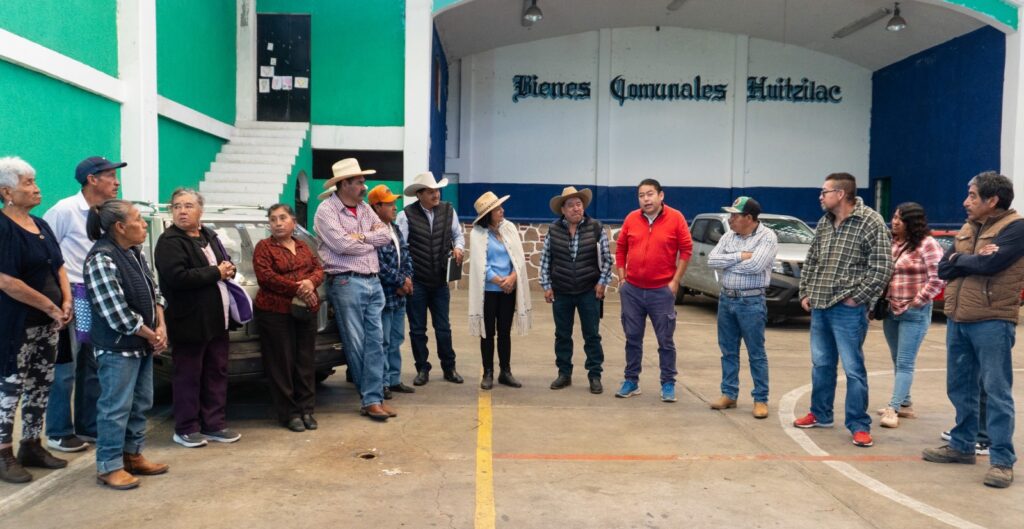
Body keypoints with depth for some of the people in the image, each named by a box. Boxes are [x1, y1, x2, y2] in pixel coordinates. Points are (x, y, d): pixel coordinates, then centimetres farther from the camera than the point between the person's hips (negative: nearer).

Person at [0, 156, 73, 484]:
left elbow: (58, 266, 16)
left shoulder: (41, 225, 11)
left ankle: (31, 446, 24)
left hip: (47, 321, 8)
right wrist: (50, 307, -15)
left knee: (41, 384, 13)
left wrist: (66, 302, 0)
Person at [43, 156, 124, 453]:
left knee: (93, 368, 14)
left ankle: (88, 426, 25)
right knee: (65, 368, 0)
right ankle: (58, 433, 13)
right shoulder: (66, 210, -11)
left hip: (98, 298, 7)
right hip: (71, 297, -7)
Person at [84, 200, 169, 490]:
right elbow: (116, 313, -23)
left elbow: (153, 291, 12)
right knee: (116, 407, 0)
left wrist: (161, 327, -2)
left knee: (140, 404, 16)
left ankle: (132, 455, 30)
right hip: (118, 348, -9)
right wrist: (150, 335, -13)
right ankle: (108, 466, 12)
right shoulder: (101, 260, -20)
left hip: (142, 344, 9)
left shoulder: (136, 252, 8)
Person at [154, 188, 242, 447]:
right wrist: (216, 273, -17)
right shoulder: (169, 242, -10)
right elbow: (178, 277, -24)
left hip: (217, 318, 8)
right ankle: (186, 429, 13)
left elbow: (225, 262, 23)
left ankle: (214, 424, 21)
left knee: (217, 372, 11)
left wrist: (228, 269, -2)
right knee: (188, 376, 2)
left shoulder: (209, 236, 14)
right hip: (190, 321, -8)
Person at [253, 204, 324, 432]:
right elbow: (265, 276, -13)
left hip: (306, 311, 5)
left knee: (306, 362, 7)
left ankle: (306, 409, 15)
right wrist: (297, 289, -16)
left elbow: (318, 269, 10)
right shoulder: (264, 247, 0)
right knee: (282, 364, -1)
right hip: (275, 312, -5)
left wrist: (310, 282, -13)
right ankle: (289, 413, 6)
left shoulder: (303, 246, 18)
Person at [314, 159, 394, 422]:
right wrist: (373, 242, -2)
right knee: (356, 345, 0)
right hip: (346, 283, -7)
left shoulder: (365, 208, 15)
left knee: (375, 341, 3)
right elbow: (343, 245, -17)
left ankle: (373, 399, 6)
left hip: (373, 281, 7)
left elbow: (385, 233, 7)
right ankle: (372, 397, 12)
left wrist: (362, 236, -8)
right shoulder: (326, 210, -6)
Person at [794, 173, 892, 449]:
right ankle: (820, 414, 30)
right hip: (819, 307, 7)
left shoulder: (870, 222, -10)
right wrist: (805, 293, 11)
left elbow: (882, 266, -13)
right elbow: (811, 260, 19)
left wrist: (857, 298, -13)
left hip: (847, 310, -7)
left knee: (853, 369, -1)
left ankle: (859, 425, 10)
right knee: (821, 364, 16)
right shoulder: (824, 222, 11)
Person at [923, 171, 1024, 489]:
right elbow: (944, 268, 8)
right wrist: (972, 260, -10)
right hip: (957, 321, 7)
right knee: (960, 389, 15)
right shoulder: (967, 229, 15)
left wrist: (959, 259, -2)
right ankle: (962, 445, 27)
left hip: (992, 323, -7)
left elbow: (990, 263, -21)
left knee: (997, 392, -2)